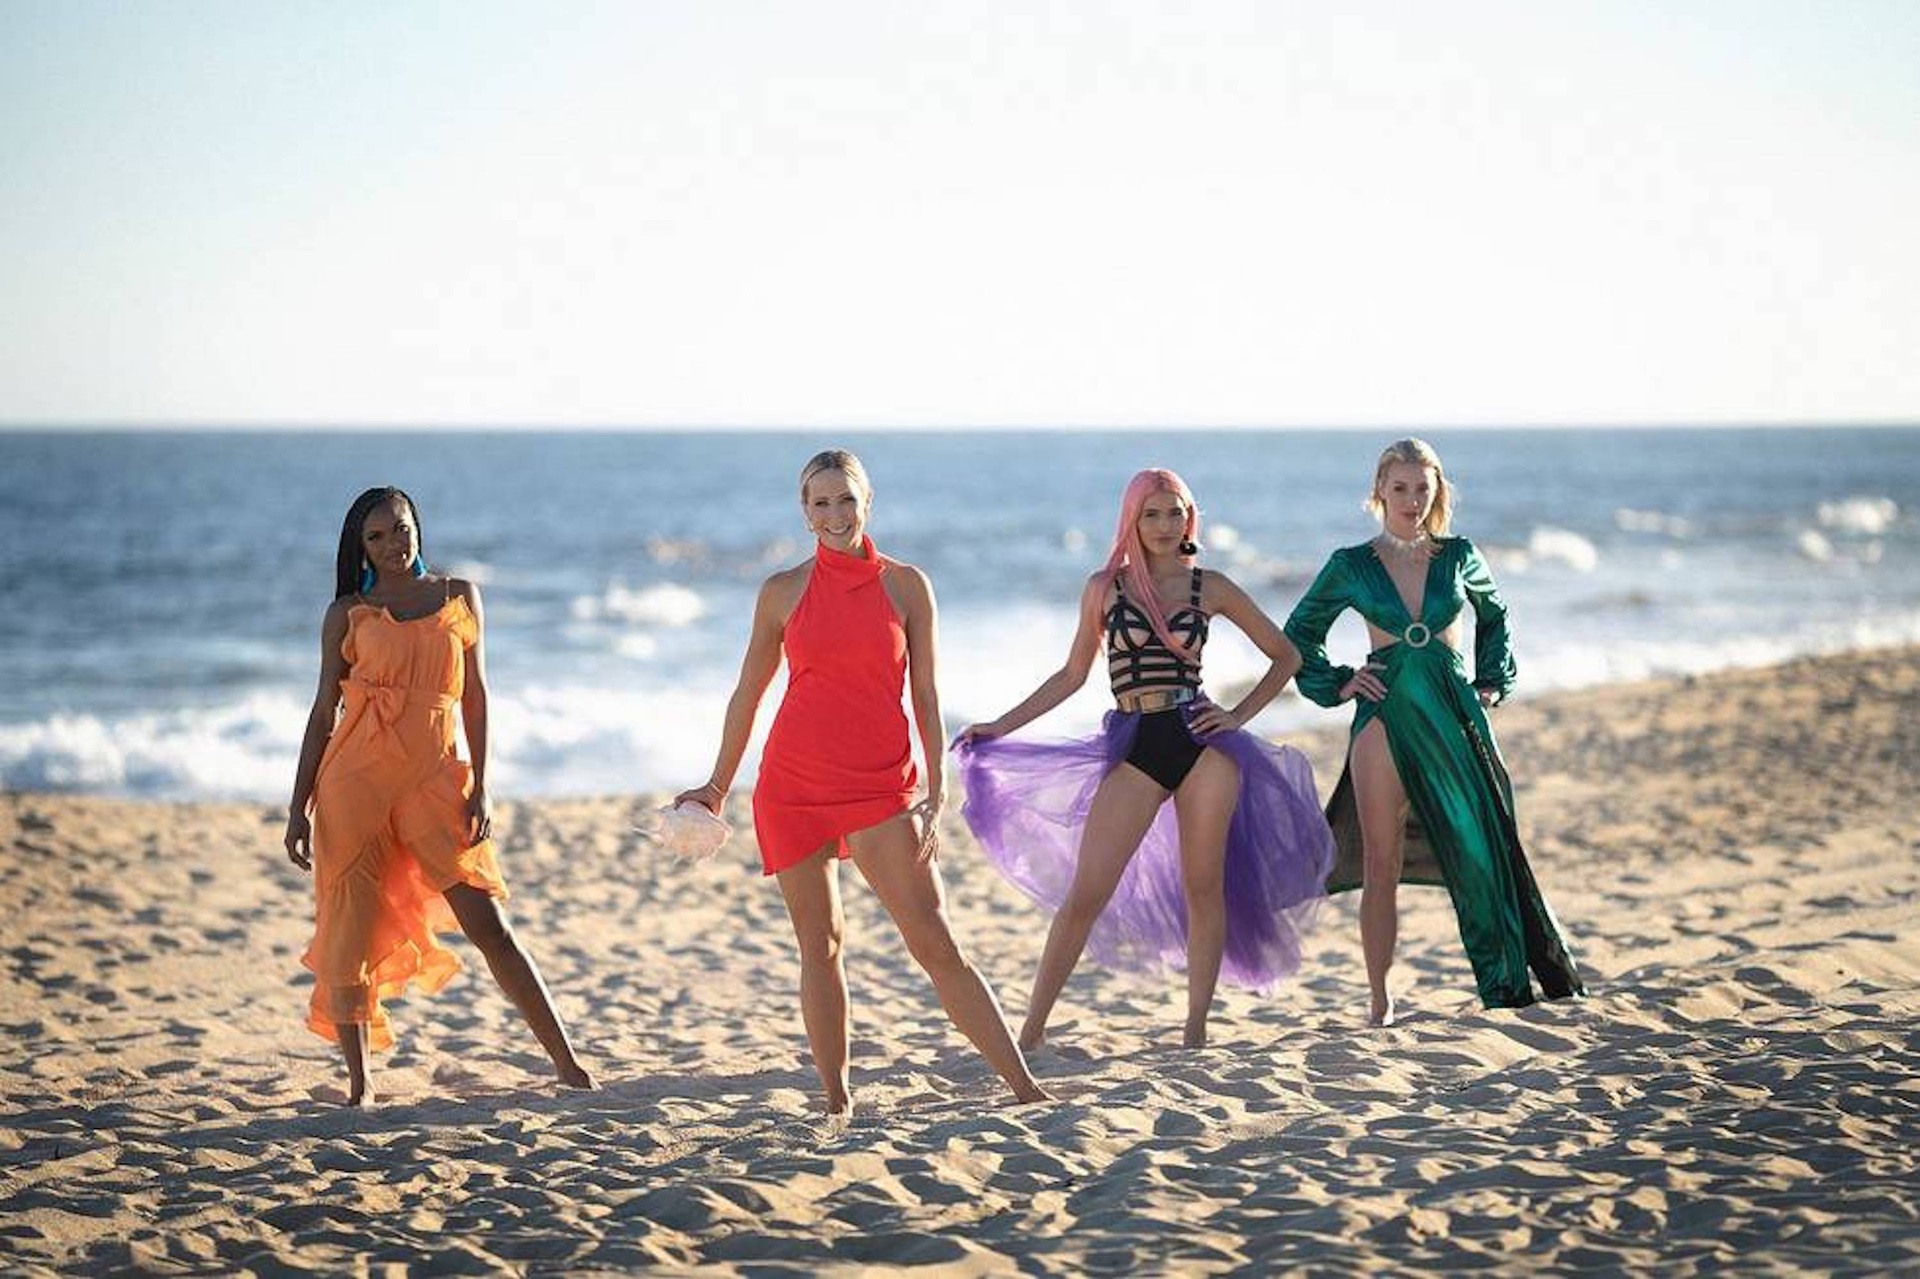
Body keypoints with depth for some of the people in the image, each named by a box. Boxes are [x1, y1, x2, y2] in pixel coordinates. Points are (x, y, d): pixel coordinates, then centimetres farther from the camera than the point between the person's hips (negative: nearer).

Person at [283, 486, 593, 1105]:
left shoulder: (459, 597, 10)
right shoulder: (348, 614, 7)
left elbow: (474, 694, 10)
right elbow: (325, 711, 9)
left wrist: (480, 786, 1)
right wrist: (299, 807, 4)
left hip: (436, 776, 0)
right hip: (356, 776, 0)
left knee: (489, 926, -5)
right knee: (350, 933, -1)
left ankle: (567, 1063, -2)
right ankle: (359, 1081, 11)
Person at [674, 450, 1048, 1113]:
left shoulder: (906, 585, 3)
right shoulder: (783, 591, 5)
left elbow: (925, 696, 4)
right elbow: (748, 693, 15)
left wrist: (937, 794, -2)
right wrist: (717, 786, 17)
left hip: (878, 785, -1)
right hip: (793, 783, 2)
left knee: (936, 943, -8)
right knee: (819, 945, 5)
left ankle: (1025, 1089, -9)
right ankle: (837, 1103, 13)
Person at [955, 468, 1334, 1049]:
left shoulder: (1209, 587, 6)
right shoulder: (1105, 587, 7)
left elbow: (1285, 655, 13)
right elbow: (1072, 675, 15)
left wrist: (1239, 715, 2)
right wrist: (1001, 727, 11)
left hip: (1201, 742, 1)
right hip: (1135, 750, 0)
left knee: (1203, 886, 4)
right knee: (1084, 895, -7)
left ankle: (1196, 1026, 14)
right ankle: (1032, 1029, -3)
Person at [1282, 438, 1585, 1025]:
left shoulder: (1458, 557, 7)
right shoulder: (1353, 566, 3)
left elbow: (1495, 615, 25)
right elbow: (1299, 634, 14)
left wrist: (1492, 682, 15)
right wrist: (1338, 684, 3)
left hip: (1454, 715, 1)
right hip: (1385, 717, -1)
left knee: (1480, 849, -1)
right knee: (1382, 865, 0)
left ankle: (1507, 983, 9)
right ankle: (1380, 1000, 6)